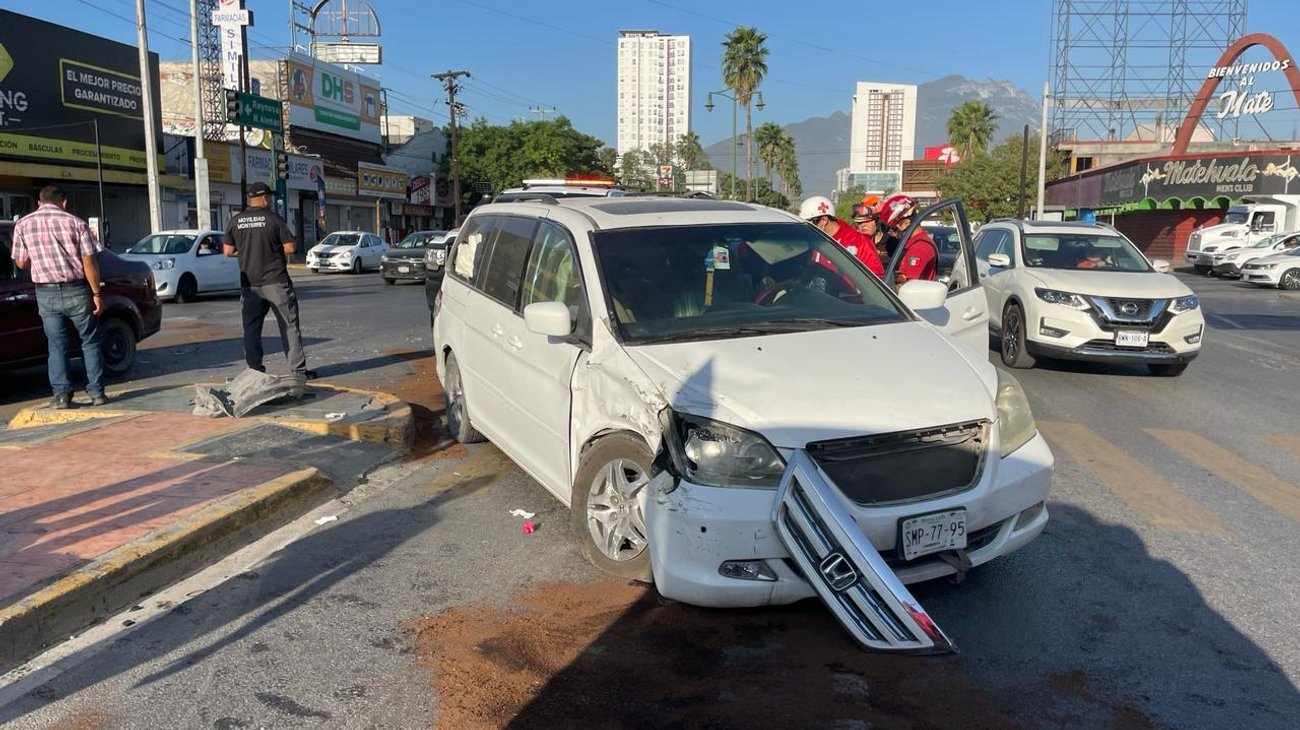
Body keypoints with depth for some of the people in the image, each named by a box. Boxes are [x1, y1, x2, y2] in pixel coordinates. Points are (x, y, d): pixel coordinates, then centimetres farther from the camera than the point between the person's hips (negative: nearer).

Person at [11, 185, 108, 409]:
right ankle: (97, 392, 7)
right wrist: (97, 293, -3)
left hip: (46, 294, 2)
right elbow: (89, 261, -7)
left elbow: (21, 262, 4)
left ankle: (61, 394, 5)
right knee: (90, 342, 8)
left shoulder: (23, 224, 3)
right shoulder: (75, 222, -4)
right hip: (76, 290, -1)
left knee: (57, 345, 9)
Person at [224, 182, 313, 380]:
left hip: (249, 284, 3)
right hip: (275, 282, -3)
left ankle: (255, 371, 9)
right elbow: (289, 248, -9)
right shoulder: (273, 219, -7)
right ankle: (299, 369, 3)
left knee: (251, 328, 9)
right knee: (289, 326, 3)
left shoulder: (235, 221, 3)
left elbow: (228, 251, 5)